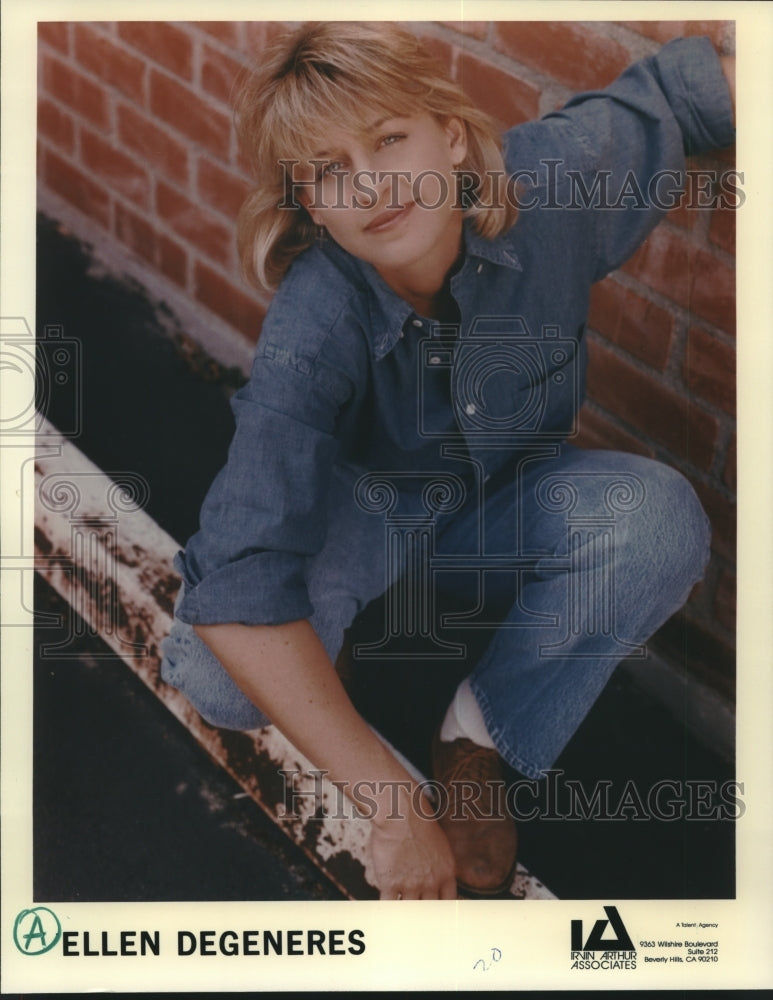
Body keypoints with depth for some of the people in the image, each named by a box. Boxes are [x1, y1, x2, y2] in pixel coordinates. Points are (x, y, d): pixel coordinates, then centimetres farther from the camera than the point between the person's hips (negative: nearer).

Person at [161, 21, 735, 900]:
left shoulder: (552, 180, -26)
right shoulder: (314, 323, -35)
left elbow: (681, 85, -5)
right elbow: (234, 586, -43)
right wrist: (394, 807, -44)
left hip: (508, 509, 3)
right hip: (368, 511, -3)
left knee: (659, 517, -30)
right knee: (219, 677, -33)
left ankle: (482, 737, -9)